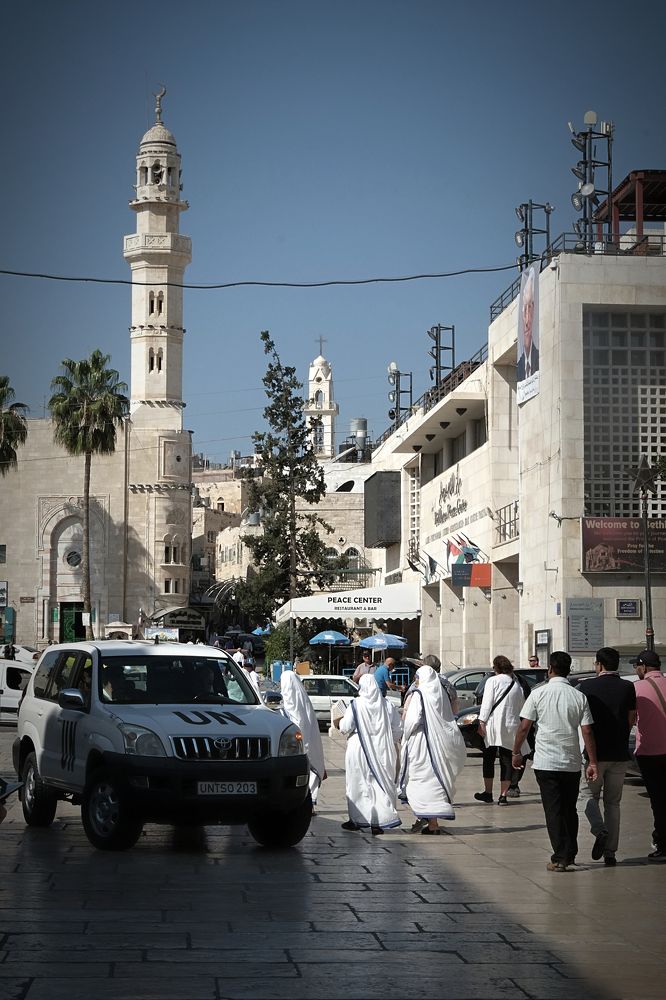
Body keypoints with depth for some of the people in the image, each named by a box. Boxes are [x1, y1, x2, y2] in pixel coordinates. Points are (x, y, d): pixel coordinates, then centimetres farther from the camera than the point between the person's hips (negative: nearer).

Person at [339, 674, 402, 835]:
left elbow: (346, 727, -10)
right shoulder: (386, 705, -2)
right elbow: (398, 727, 1)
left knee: (358, 785, 8)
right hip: (381, 751, 3)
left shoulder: (356, 704, -10)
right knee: (380, 784, 6)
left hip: (359, 748, -3)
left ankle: (357, 820, 12)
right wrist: (389, 743, 15)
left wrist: (340, 723, 11)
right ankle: (378, 822, 2)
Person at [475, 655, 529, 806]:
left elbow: (487, 703, -9)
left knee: (489, 759, 8)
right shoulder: (517, 685, 10)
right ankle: (503, 795, 2)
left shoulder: (493, 681, -3)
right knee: (506, 761, 5)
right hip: (511, 726, 3)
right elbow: (522, 707, 12)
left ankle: (488, 792, 11)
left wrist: (482, 722, -9)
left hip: (493, 725, -3)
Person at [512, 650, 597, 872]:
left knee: (554, 811, 1)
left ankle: (560, 858, -3)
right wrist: (593, 763, 1)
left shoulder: (539, 694, -4)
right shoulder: (579, 697, 0)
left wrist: (516, 752, 9)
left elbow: (524, 727, -4)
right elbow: (587, 732, -3)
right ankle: (570, 855, 22)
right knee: (569, 810, 15)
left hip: (545, 762, -2)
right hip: (572, 762, 2)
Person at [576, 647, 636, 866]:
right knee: (613, 802, 12)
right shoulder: (627, 688, -1)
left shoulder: (587, 687, -8)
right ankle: (610, 852, 9)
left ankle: (599, 830, -13)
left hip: (594, 752, -3)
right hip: (619, 753, 3)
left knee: (587, 795, 12)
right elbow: (632, 719, 4)